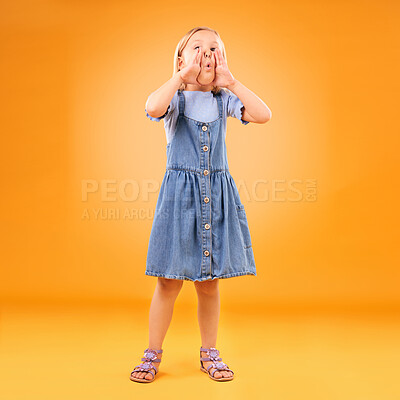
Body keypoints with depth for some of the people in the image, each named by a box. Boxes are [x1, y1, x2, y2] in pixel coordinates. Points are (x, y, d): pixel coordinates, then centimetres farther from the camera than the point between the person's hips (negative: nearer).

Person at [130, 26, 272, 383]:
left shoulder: (225, 100, 7)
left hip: (217, 195, 2)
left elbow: (263, 115, -9)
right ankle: (153, 354, 21)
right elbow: (153, 108, -25)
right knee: (169, 280, 2)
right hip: (180, 192, -2)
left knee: (209, 281, 10)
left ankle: (210, 353, 28)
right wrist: (182, 76, -16)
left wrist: (231, 81, -9)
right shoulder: (176, 98, 0)